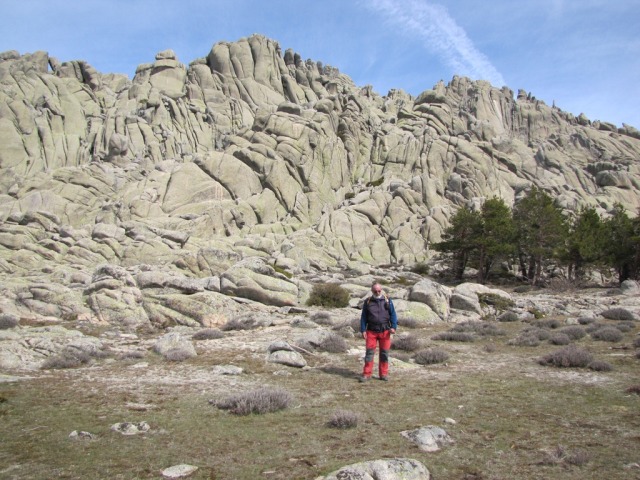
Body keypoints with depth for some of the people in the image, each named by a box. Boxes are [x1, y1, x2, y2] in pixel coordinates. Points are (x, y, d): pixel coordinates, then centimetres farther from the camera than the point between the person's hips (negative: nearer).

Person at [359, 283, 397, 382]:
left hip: (385, 332, 1)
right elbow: (363, 317, 8)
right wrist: (363, 330, -1)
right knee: (369, 352, -2)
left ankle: (383, 374, 16)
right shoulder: (367, 302, 6)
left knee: (384, 353, 6)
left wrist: (393, 326, -8)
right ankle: (367, 374, 3)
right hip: (371, 332, 0)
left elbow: (393, 314, 5)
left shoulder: (387, 300, 6)